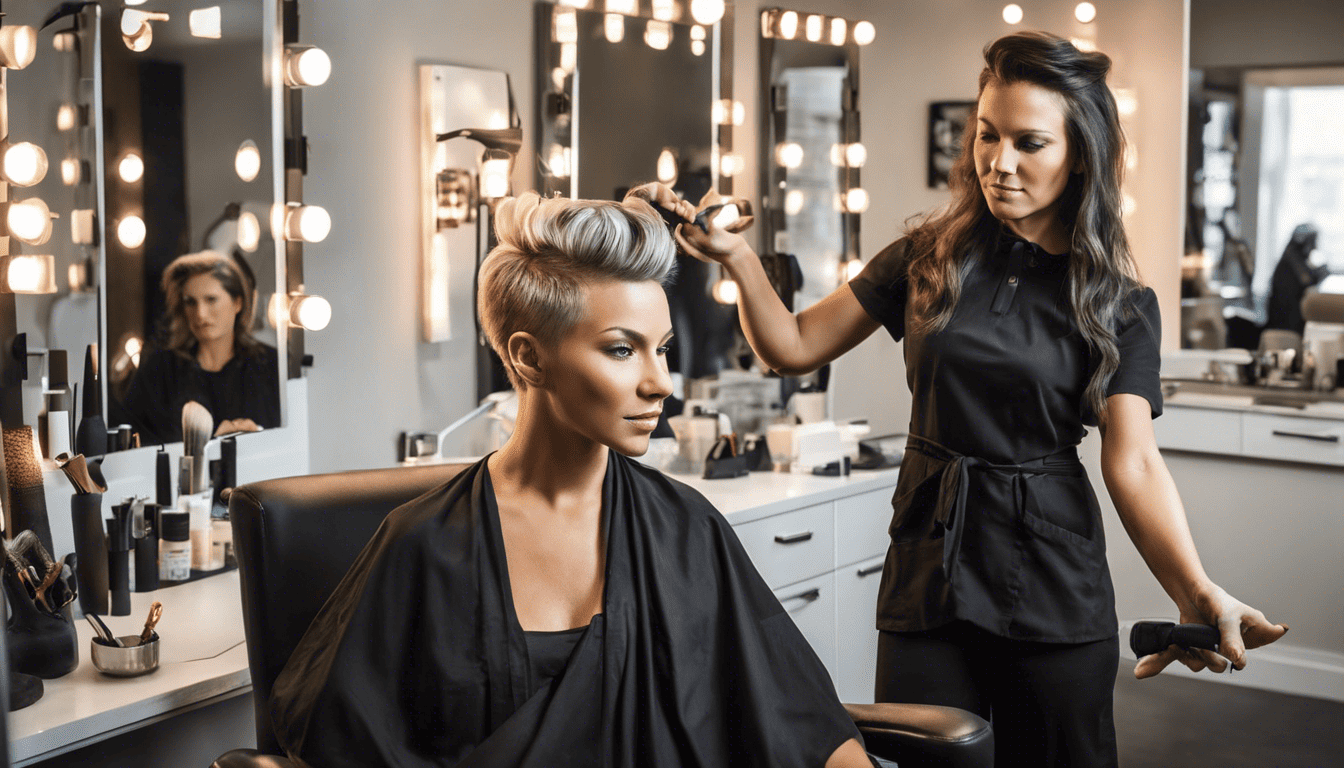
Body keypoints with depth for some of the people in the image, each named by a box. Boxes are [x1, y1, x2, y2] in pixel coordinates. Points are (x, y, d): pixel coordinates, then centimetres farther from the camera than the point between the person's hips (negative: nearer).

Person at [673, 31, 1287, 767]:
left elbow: (1133, 463, -13)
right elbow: (794, 347, 3)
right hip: (928, 565, 2)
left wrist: (1198, 594, -29)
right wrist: (737, 257, -14)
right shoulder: (929, 259, 2)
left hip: (1054, 586, -1)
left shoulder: (1119, 305, -3)